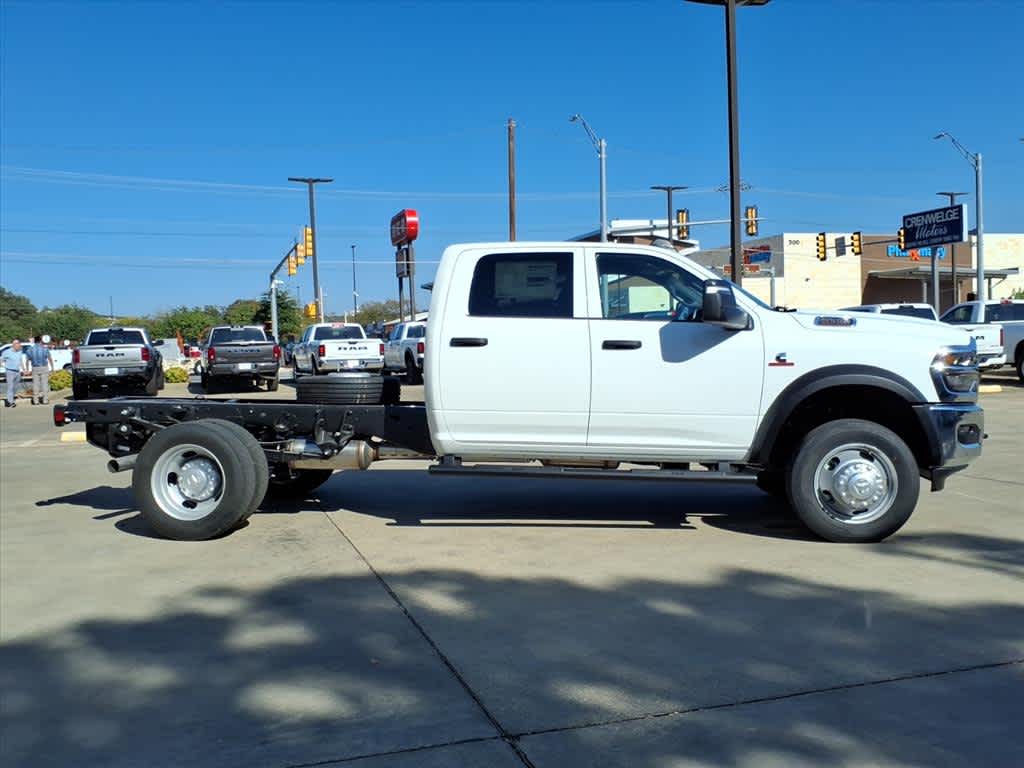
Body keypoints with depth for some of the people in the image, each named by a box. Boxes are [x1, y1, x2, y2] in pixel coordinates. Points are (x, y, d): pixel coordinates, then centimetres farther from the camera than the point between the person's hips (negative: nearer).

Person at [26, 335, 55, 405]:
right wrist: (52, 368, 3)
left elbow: (28, 360, 3)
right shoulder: (45, 349, -5)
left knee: (35, 384, 8)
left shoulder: (30, 349, 1)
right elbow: (50, 359, -4)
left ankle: (35, 400, 9)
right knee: (45, 384, 3)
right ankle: (45, 400, 2)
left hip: (35, 369, 2)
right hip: (44, 368, -2)